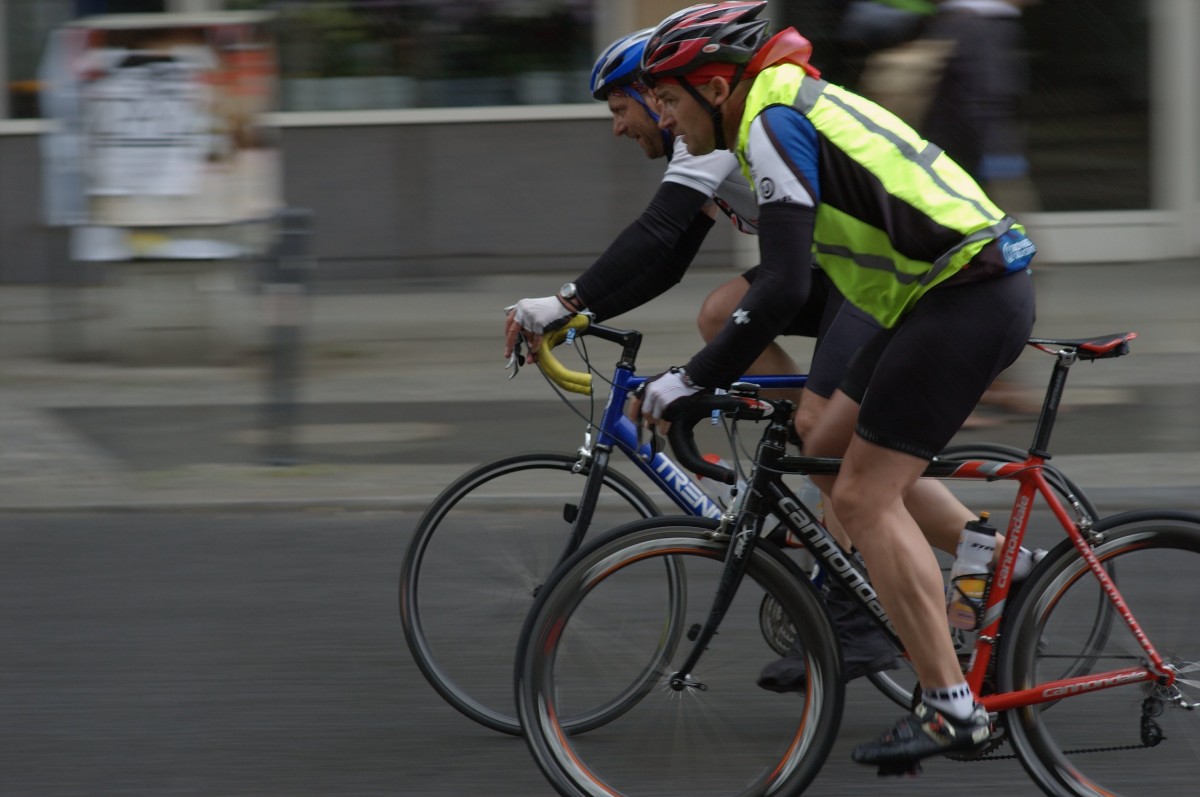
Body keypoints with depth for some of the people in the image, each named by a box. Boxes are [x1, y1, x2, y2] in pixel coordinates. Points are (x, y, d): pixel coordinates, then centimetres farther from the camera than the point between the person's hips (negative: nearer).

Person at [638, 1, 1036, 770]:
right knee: (830, 451, 15)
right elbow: (789, 273, 28)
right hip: (972, 293, 10)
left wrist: (691, 381, -17)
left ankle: (952, 707, -9)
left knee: (865, 497, -9)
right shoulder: (798, 105, 17)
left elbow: (785, 287, -23)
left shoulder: (776, 124, -14)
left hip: (970, 297, -10)